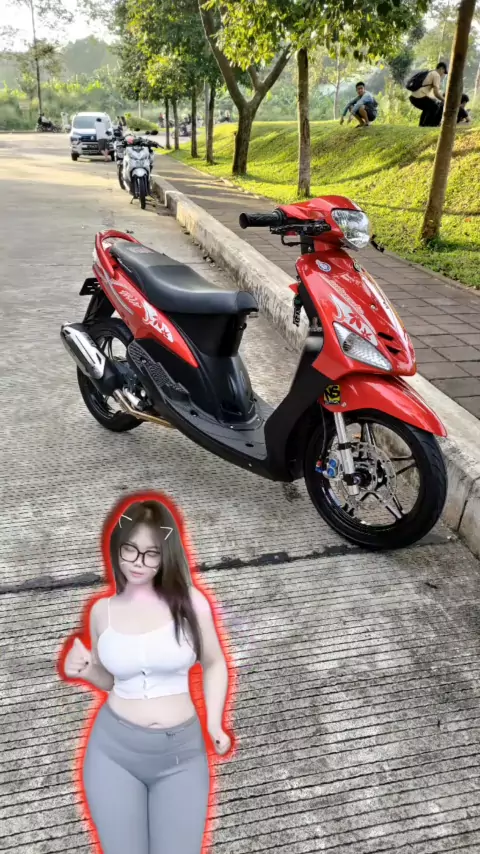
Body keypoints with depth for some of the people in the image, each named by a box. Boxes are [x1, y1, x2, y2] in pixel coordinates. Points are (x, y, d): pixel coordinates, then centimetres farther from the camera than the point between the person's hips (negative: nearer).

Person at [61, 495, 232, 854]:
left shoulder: (190, 601, -9)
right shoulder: (102, 609, -1)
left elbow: (214, 664, 4)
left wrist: (215, 723, -6)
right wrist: (86, 671, -6)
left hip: (182, 751, -1)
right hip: (113, 747, 2)